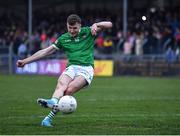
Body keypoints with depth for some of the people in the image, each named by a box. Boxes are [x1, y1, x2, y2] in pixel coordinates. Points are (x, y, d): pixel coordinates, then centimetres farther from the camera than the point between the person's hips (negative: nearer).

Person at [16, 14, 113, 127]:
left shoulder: (87, 32, 10)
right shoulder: (63, 39, 16)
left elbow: (109, 24, 6)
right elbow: (46, 51, 17)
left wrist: (96, 25, -14)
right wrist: (25, 61, 13)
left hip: (86, 69, -3)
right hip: (72, 67, 3)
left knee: (69, 89, -29)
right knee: (61, 84, -32)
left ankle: (50, 116, -43)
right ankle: (54, 102, -62)